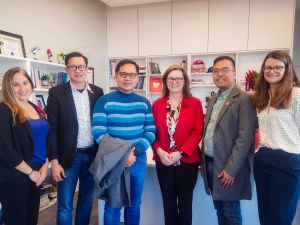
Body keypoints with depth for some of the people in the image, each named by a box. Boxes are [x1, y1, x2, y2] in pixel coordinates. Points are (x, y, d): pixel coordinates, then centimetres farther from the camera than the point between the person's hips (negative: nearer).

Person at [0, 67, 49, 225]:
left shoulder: (35, 108, 8)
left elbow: (45, 139, 13)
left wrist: (45, 166, 2)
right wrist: (30, 172, -13)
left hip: (37, 173, 7)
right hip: (14, 177, -7)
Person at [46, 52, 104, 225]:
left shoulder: (97, 92, 3)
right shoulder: (56, 93, -6)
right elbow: (52, 129, -6)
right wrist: (54, 161, -10)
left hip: (93, 155, 3)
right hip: (69, 157, -3)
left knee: (87, 200, 18)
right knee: (65, 205, 7)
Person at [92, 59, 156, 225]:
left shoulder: (144, 103, 4)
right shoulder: (104, 102, -6)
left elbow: (150, 132, 1)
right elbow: (98, 134, -12)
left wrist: (135, 152, -15)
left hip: (139, 160, 3)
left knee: (134, 205, 17)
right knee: (112, 206, 10)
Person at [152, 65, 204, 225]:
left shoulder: (195, 103, -3)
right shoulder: (157, 104, 5)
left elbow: (197, 132, -8)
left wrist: (180, 153, -17)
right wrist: (159, 151, -13)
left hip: (187, 161, -2)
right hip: (163, 162, 2)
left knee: (185, 202, 12)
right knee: (168, 202, 15)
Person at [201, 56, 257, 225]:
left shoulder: (244, 99, -13)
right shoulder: (214, 100, 13)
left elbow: (245, 137, -19)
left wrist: (230, 169, -20)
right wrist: (204, 160, 12)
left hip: (228, 167, -7)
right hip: (210, 163, 7)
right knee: (220, 209, 18)